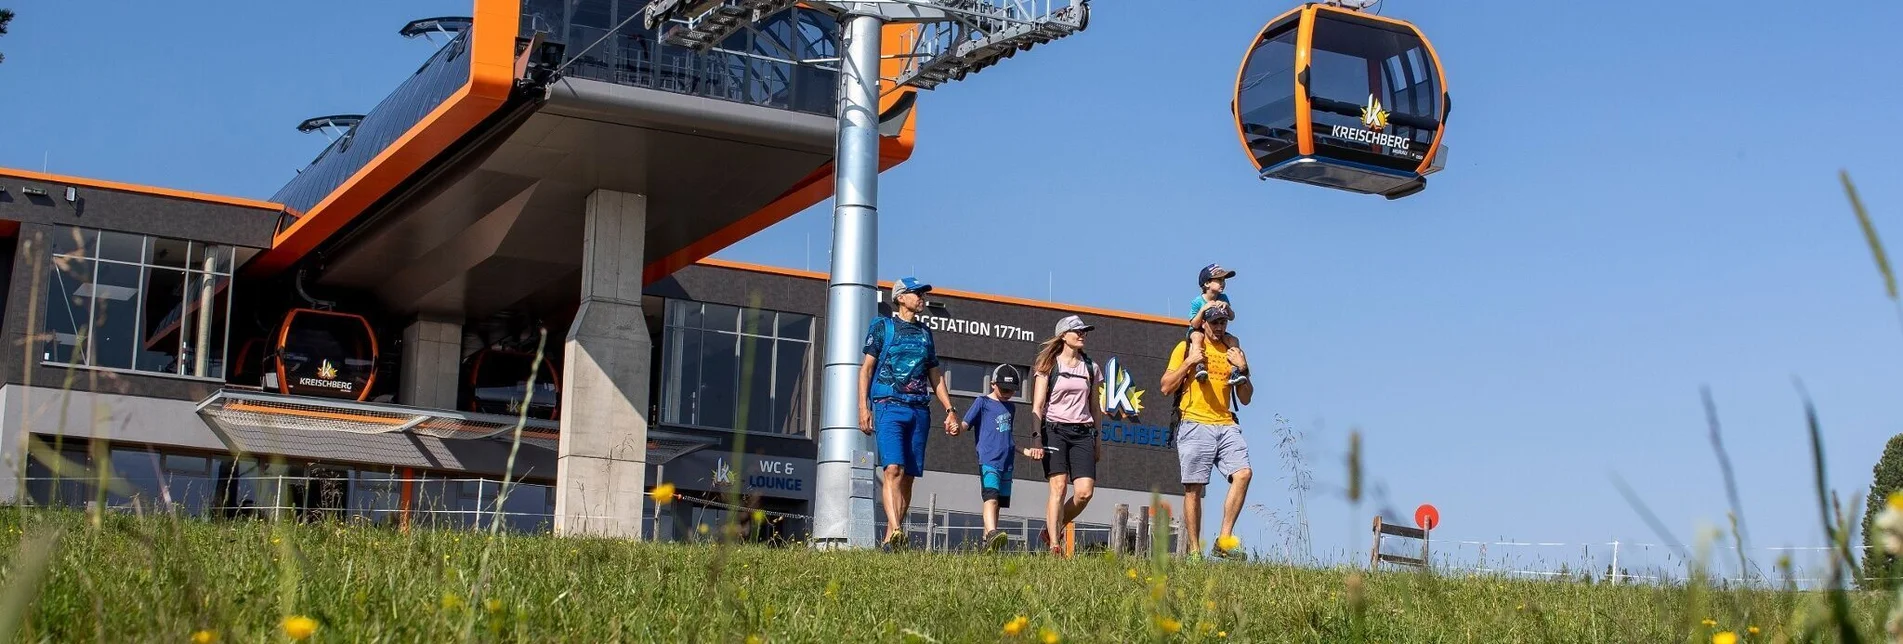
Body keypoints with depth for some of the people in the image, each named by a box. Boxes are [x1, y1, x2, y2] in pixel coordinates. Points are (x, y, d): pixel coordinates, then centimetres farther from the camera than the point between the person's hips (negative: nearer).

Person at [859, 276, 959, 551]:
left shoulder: (925, 332, 21)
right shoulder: (882, 326, 7)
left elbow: (935, 375, 24)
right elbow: (866, 368, 4)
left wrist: (950, 409, 15)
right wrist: (863, 407, -7)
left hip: (920, 410, 5)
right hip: (889, 405, -5)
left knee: (909, 475, 0)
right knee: (893, 468, -20)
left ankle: (890, 538, 4)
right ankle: (895, 530, -33)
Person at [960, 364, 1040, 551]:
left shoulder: (1011, 407, 22)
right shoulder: (982, 402, 4)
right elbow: (966, 424, -6)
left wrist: (1025, 450, 30)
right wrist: (957, 427, -27)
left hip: (1007, 462, 7)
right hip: (988, 460, -7)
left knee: (999, 503, 5)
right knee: (991, 498, -23)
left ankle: (987, 542, 10)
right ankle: (992, 533, -39)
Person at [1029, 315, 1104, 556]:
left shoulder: (1091, 368, 14)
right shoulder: (1048, 365, 4)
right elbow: (1037, 405, -1)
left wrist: (1098, 439, 16)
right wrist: (1037, 437, -11)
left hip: (1082, 432, 3)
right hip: (1054, 428, -3)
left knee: (1085, 491, -10)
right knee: (1058, 486, -15)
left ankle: (1052, 530, 13)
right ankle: (1054, 545, -11)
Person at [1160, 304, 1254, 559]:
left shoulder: (1234, 352, 18)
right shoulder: (1186, 347, 8)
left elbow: (1245, 398, 18)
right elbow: (1166, 387, 2)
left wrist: (1243, 368, 3)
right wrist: (1189, 362, -8)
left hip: (1226, 425, 3)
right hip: (1195, 424, -3)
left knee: (1243, 473, -18)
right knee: (1193, 488, -5)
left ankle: (1224, 539, -13)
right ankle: (1194, 550, 0)